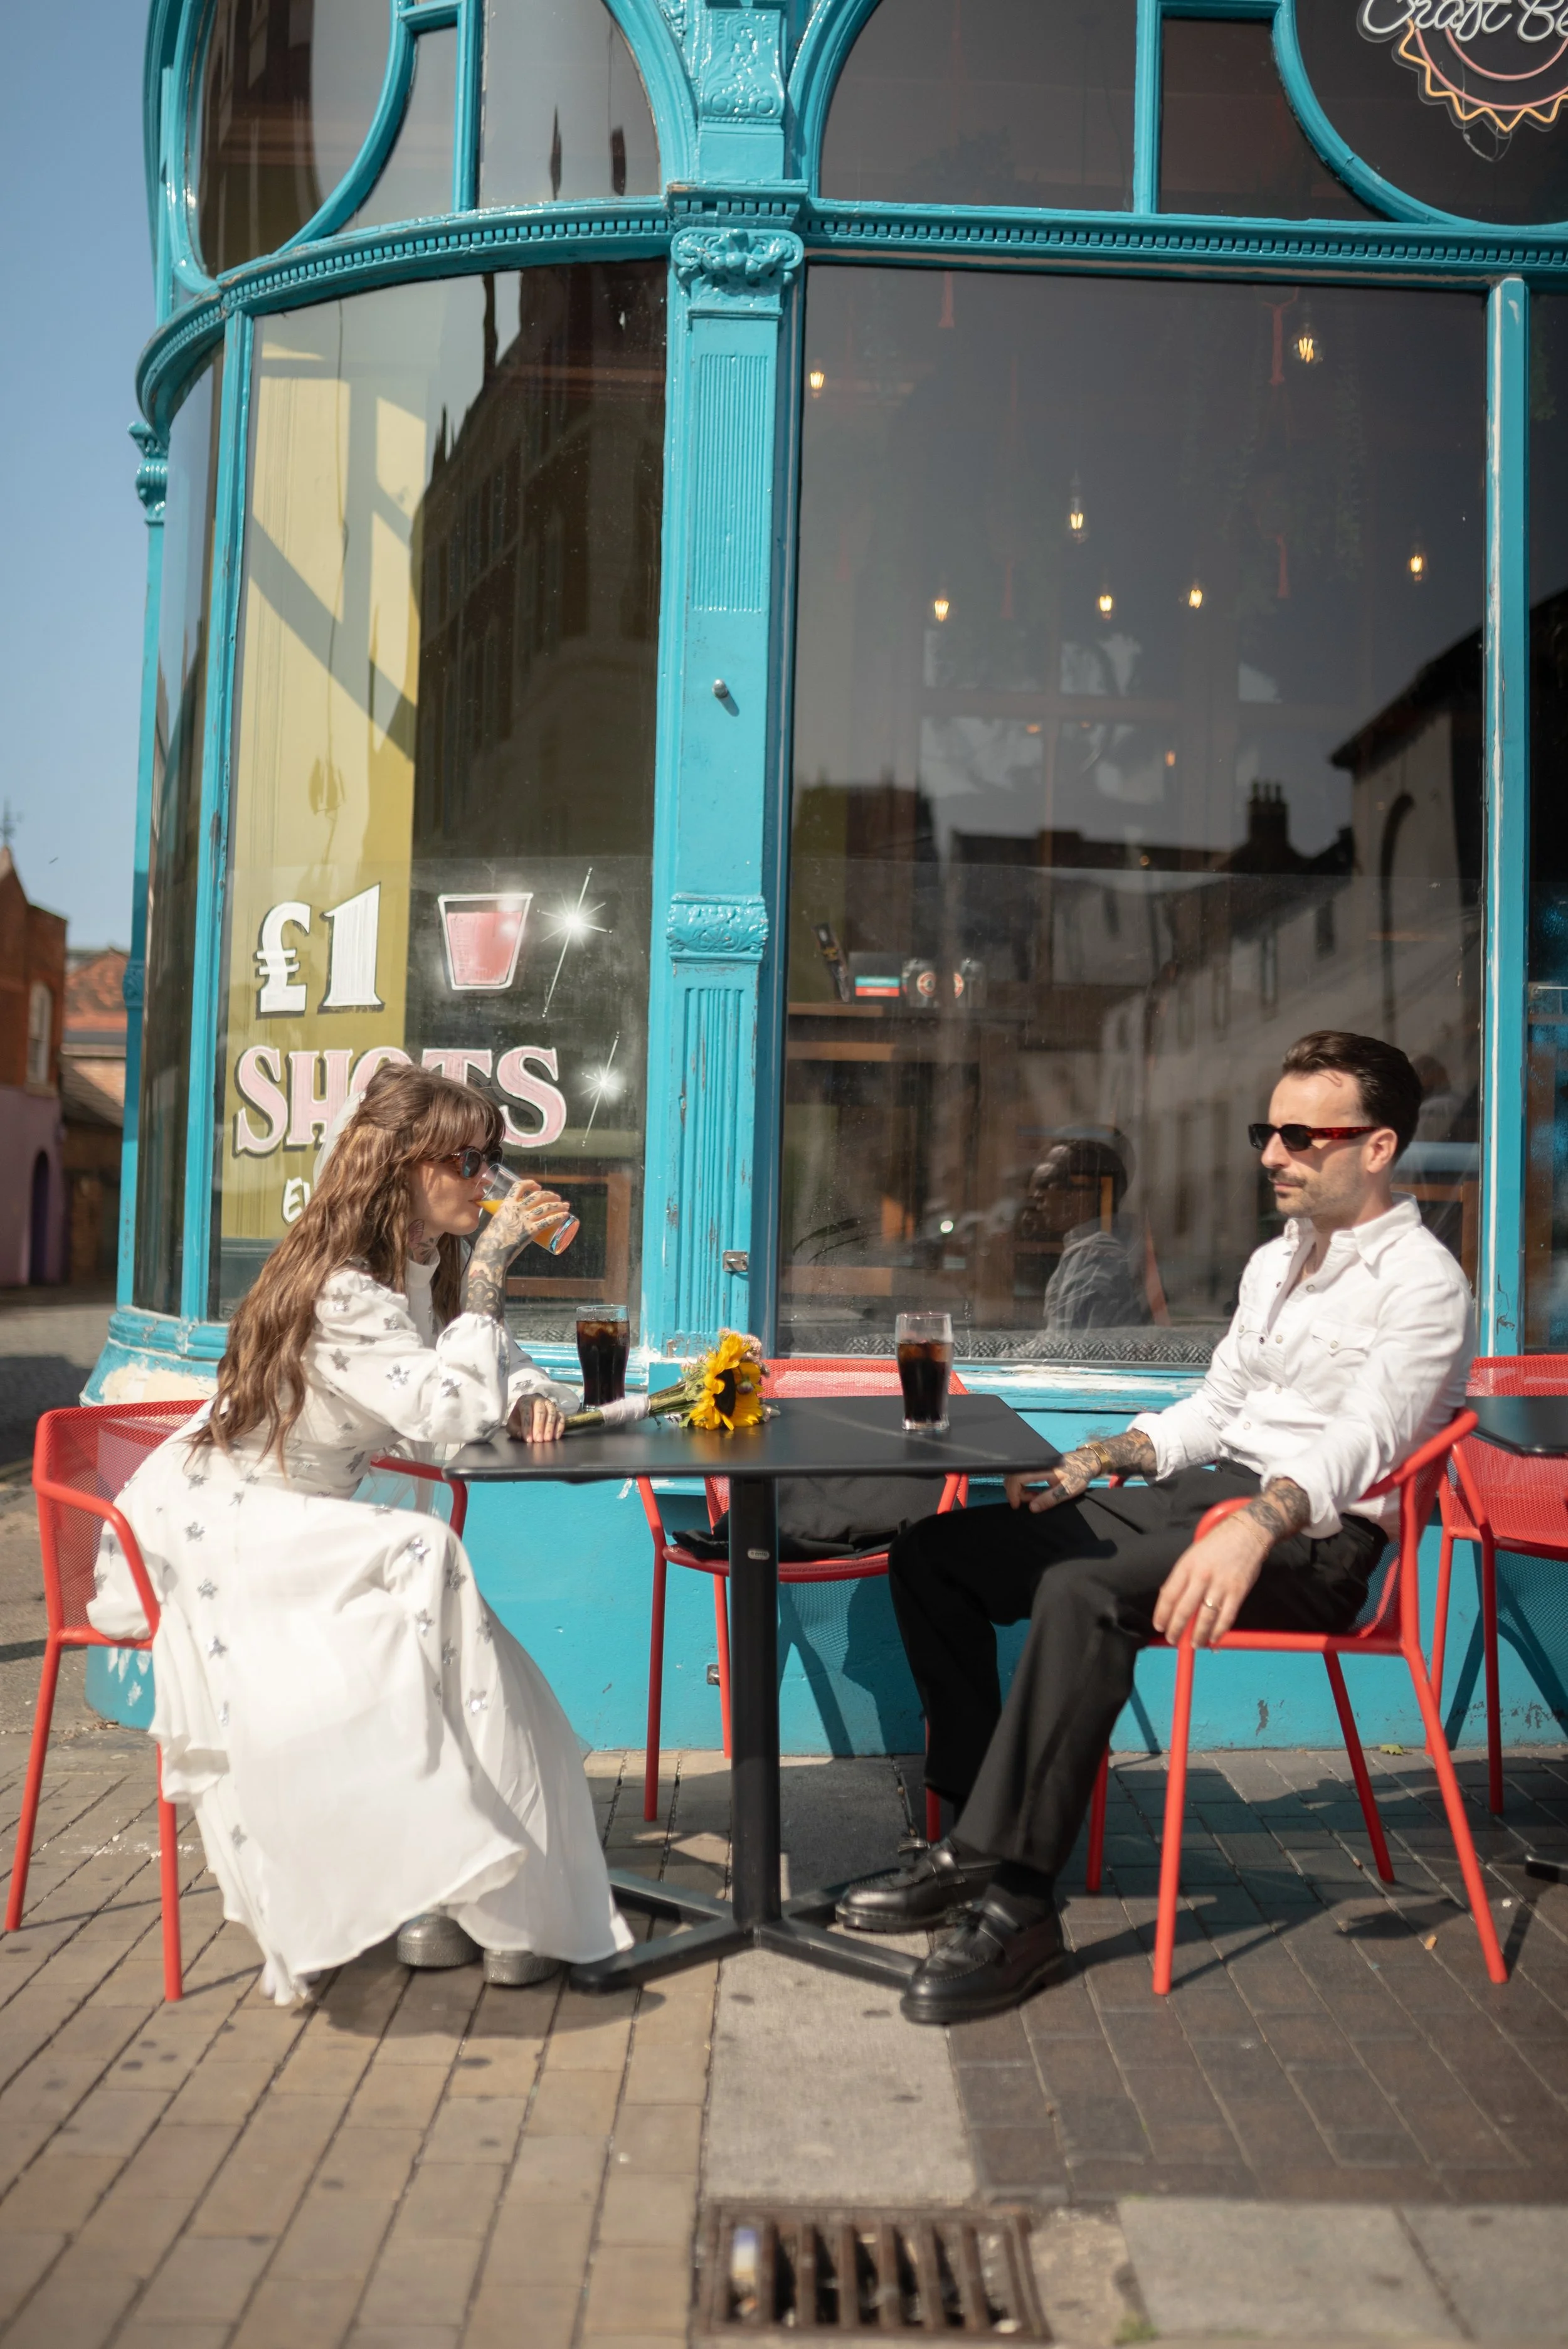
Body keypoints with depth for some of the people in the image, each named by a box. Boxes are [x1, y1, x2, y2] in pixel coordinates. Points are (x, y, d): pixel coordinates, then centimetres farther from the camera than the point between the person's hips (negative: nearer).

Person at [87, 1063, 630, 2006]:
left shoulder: (427, 1265, 4)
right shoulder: (338, 1291, -24)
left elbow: (500, 1374, 14)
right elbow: (451, 1410, -31)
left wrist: (532, 1395, -11)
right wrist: (489, 1262, -28)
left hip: (310, 1527, 8)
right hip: (215, 1526, -8)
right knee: (423, 1558, -30)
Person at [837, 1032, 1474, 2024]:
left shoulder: (1421, 1281, -8)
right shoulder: (1277, 1262, 21)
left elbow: (1363, 1441, -24)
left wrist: (1255, 1528, -43)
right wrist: (1089, 1464, 8)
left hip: (1310, 1541, -9)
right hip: (1200, 1492, 9)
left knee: (1080, 1592, -36)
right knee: (935, 1552, -2)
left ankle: (1016, 1902, -30)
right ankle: (981, 1836, -3)